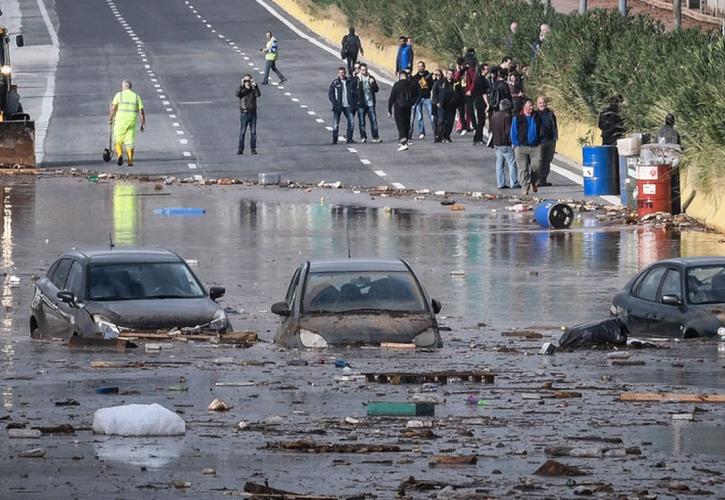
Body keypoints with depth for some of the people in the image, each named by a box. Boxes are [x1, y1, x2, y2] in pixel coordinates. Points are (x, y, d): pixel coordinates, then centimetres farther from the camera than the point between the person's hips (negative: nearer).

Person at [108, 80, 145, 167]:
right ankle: (130, 161, 2)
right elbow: (141, 111, 2)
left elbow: (113, 108, -9)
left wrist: (110, 118, 1)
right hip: (132, 121, 2)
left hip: (120, 121, -2)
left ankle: (120, 155, -13)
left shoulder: (119, 95, 2)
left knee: (118, 140, 10)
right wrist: (143, 123, 6)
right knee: (130, 141, 8)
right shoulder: (136, 96, 9)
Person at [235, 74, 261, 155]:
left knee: (253, 132, 4)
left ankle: (253, 148, 12)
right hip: (244, 113, -1)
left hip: (253, 113, 1)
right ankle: (240, 149, 3)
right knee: (242, 132, -1)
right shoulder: (242, 90, -2)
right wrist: (242, 85, -32)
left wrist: (255, 86, -31)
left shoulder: (253, 90, 0)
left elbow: (258, 95, -20)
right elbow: (237, 94, -24)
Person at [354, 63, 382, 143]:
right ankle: (363, 137, 12)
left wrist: (373, 83, -11)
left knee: (374, 120, -4)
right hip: (361, 104, -2)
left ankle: (375, 137, -2)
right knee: (362, 122, 3)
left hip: (370, 103, 2)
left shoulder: (371, 78, 8)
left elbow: (376, 90, 6)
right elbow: (354, 91, 2)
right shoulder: (357, 80, 0)